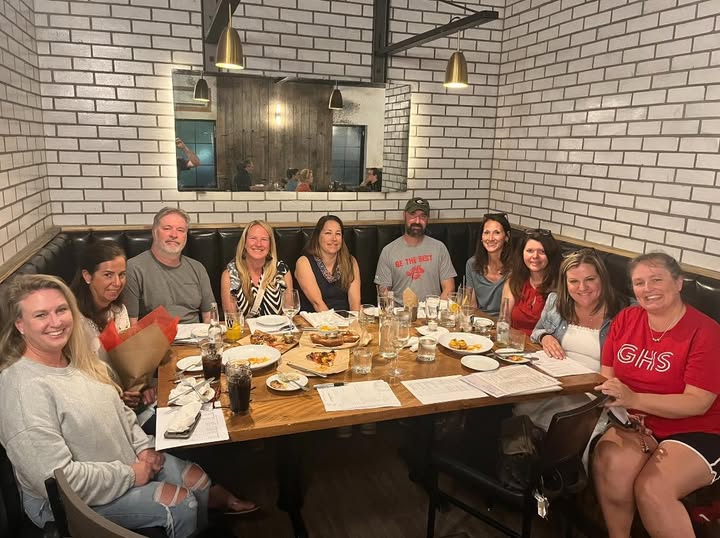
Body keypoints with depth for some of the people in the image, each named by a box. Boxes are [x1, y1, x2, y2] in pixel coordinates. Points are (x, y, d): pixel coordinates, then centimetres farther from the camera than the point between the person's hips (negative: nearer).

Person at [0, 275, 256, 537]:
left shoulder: (76, 359, -1)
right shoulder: (24, 389, -28)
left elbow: (118, 409, 12)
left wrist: (144, 447, -2)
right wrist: (129, 474, -20)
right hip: (67, 502, -7)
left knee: (198, 480, 3)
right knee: (179, 503, -15)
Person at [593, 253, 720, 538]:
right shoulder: (625, 319, 3)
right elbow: (608, 375, 5)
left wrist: (634, 399, -29)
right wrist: (627, 418, -13)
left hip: (695, 432, -3)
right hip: (637, 424, 4)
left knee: (652, 490, -28)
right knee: (608, 462, -26)